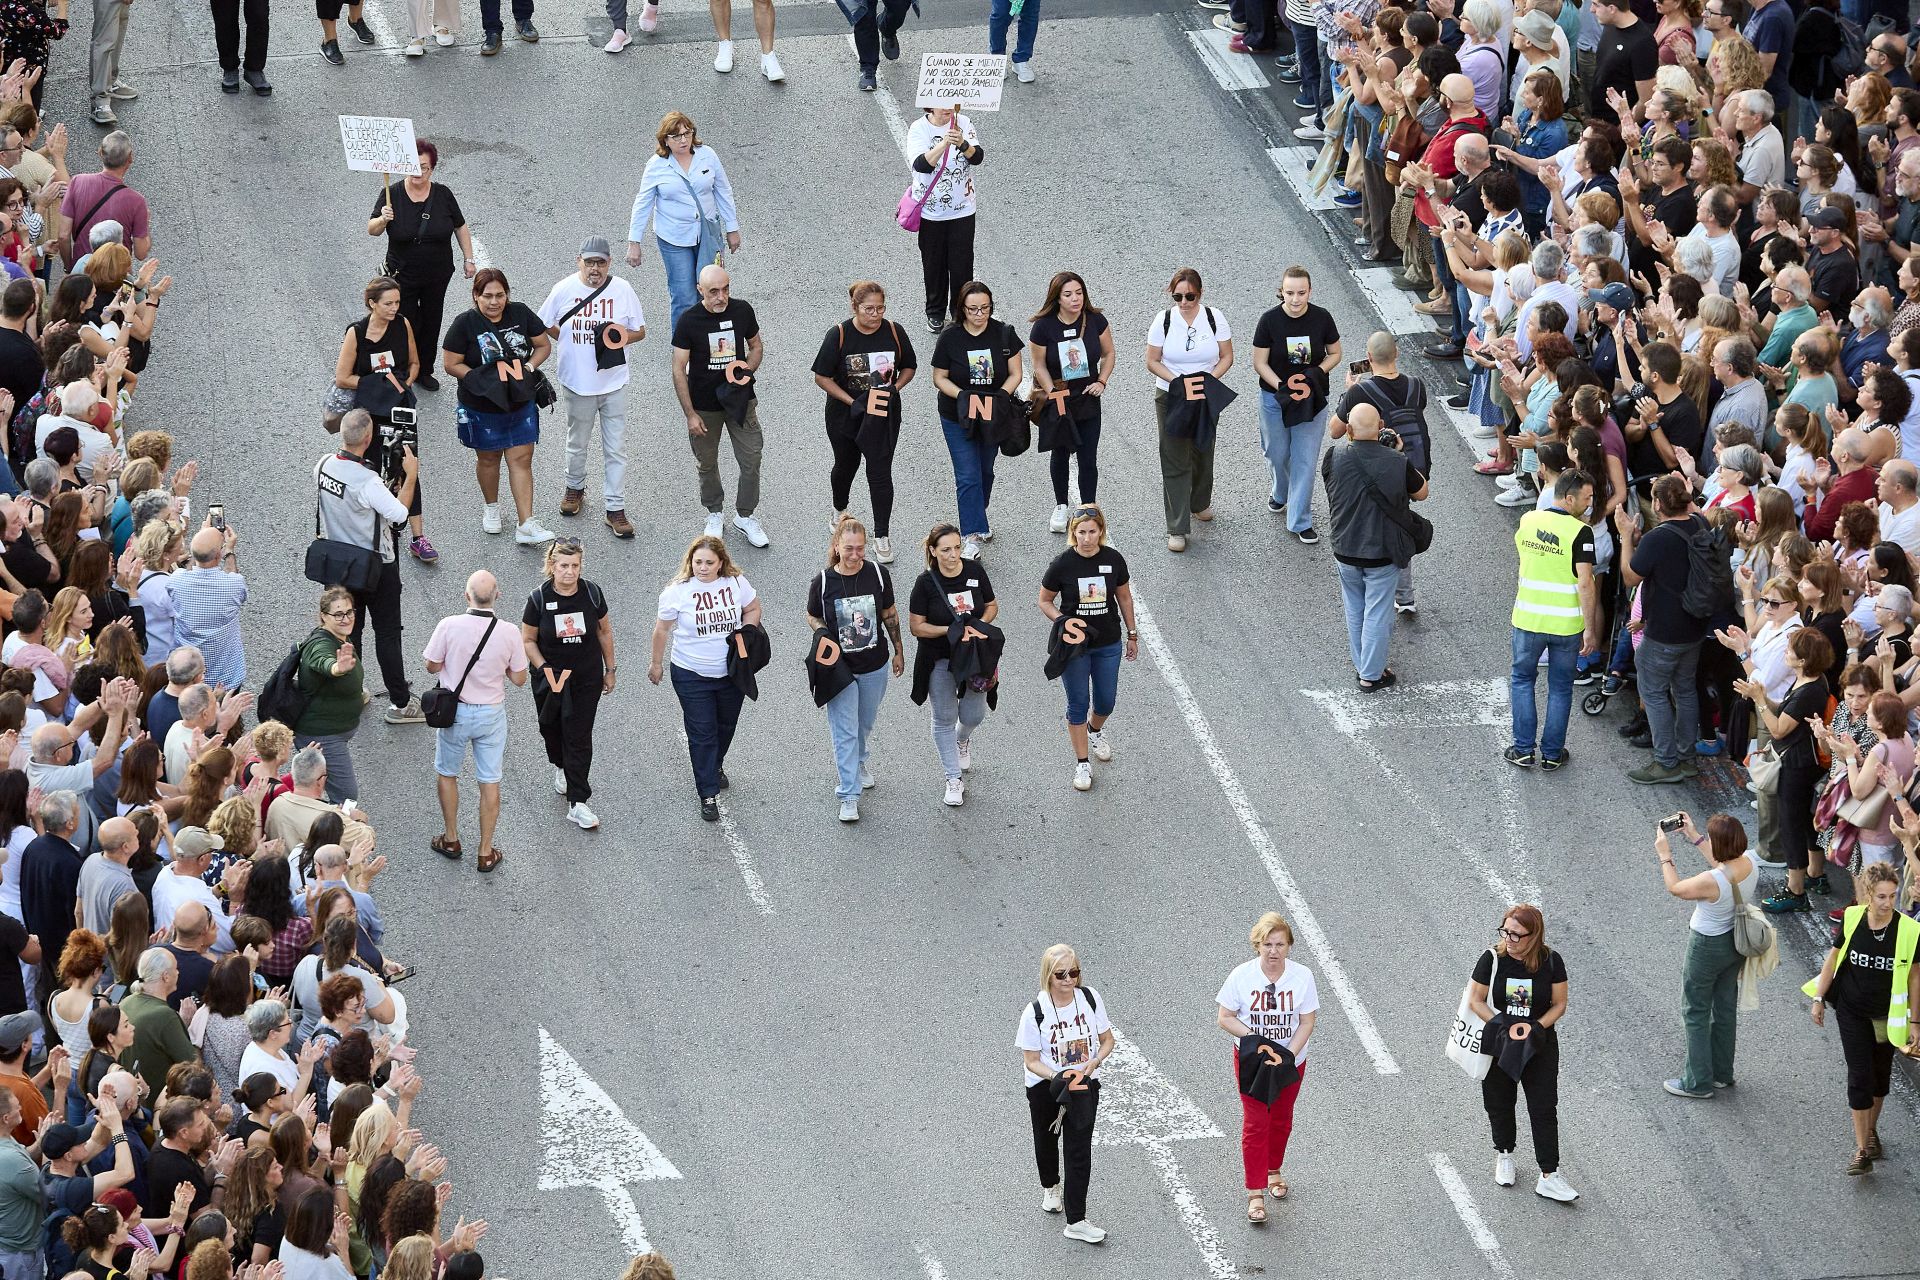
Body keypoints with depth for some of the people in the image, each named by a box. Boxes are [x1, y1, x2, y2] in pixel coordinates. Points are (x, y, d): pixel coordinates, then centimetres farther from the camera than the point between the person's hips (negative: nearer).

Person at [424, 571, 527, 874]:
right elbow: (519, 678, -6)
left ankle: (451, 840, 33)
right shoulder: (508, 634, -17)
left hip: (454, 712, 0)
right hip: (491, 713, 1)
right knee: (489, 782, 12)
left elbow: (432, 667, -9)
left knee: (446, 773, 22)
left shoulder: (449, 626, -21)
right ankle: (486, 853, 20)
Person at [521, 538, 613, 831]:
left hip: (587, 678, 0)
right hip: (550, 676, 0)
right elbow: (528, 640, -5)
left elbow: (605, 632, 5)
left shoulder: (592, 593, -9)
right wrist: (544, 670, -18)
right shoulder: (539, 598, -14)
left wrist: (609, 670, 9)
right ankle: (561, 767, 52)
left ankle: (577, 804, -2)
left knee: (579, 737, -3)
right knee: (552, 728, 17)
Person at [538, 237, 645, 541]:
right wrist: (571, 343, -3)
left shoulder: (623, 290, -5)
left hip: (613, 382, -1)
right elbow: (544, 326, 8)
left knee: (616, 448, 0)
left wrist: (621, 337, -18)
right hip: (577, 383, 1)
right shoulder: (564, 290, -6)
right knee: (577, 442, 19)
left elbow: (640, 331, 2)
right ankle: (575, 488, 44)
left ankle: (616, 509, 7)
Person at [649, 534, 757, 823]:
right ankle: (708, 795, 7)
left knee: (726, 725, 23)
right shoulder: (677, 591, -16)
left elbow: (753, 609, 6)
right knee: (701, 734, 0)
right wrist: (656, 663, 4)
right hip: (692, 676, -3)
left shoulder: (736, 583, -10)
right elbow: (662, 629, -5)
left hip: (732, 672, 3)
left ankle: (716, 766, 52)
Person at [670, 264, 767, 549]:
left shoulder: (742, 311, -8)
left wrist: (747, 370, -12)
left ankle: (745, 516, 23)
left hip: (740, 401, 2)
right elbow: (679, 370, -11)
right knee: (707, 464, 14)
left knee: (751, 460, 4)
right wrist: (690, 414, -13)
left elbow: (756, 347, 10)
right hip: (704, 405, -2)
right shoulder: (689, 321, -16)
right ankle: (714, 515, 34)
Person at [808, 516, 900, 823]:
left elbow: (889, 614, 3)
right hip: (840, 668, -3)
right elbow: (812, 616, 2)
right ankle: (849, 796, 3)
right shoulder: (823, 582, -15)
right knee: (844, 731, -3)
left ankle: (857, 761, 53)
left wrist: (898, 651, 10)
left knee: (865, 723, 23)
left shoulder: (878, 575, -10)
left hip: (875, 666, 3)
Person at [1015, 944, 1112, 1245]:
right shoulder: (1035, 1012, -19)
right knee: (1046, 1140, 23)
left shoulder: (1089, 998, -12)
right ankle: (1051, 1187, 54)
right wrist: (1057, 1077, -32)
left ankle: (1076, 1222, -7)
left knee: (1079, 1151, -10)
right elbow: (1031, 1061, -14)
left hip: (1084, 1084, 0)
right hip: (1045, 1085, 0)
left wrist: (1094, 1062, -19)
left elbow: (1107, 1040, 0)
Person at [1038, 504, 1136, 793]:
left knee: (1106, 702, 14)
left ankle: (1095, 731, 49)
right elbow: (1045, 602, -3)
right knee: (1078, 704, 5)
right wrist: (1063, 622, -20)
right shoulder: (1063, 564, -15)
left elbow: (1124, 598, 6)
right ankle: (1082, 764, 19)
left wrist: (1132, 635, 11)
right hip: (1075, 645, -2)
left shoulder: (1113, 559, -8)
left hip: (1108, 644, 2)